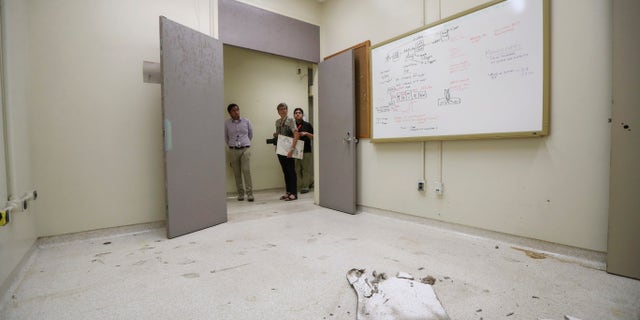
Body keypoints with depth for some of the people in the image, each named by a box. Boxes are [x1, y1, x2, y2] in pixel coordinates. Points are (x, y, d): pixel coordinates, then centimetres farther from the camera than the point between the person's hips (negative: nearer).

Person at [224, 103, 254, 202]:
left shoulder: (246, 121, 3)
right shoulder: (227, 123, 2)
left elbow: (251, 134, 17)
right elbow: (225, 137, 15)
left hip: (245, 149, -1)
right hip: (233, 151, 1)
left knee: (246, 171, -10)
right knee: (237, 173, 4)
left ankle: (250, 193, -6)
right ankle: (240, 194, 14)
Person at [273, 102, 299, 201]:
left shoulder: (290, 121, -9)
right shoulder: (277, 122, 12)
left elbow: (296, 135, -20)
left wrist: (292, 149, -27)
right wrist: (275, 135, 2)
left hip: (288, 150, -7)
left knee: (291, 171, -1)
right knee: (285, 171, 12)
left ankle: (294, 193, 7)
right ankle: (288, 192, 22)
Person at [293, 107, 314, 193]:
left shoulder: (307, 125, 5)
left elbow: (314, 137, 3)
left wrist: (306, 133, -13)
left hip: (306, 151, -2)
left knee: (306, 169, -1)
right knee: (297, 170, 4)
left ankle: (305, 186, 6)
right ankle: (299, 186, 13)